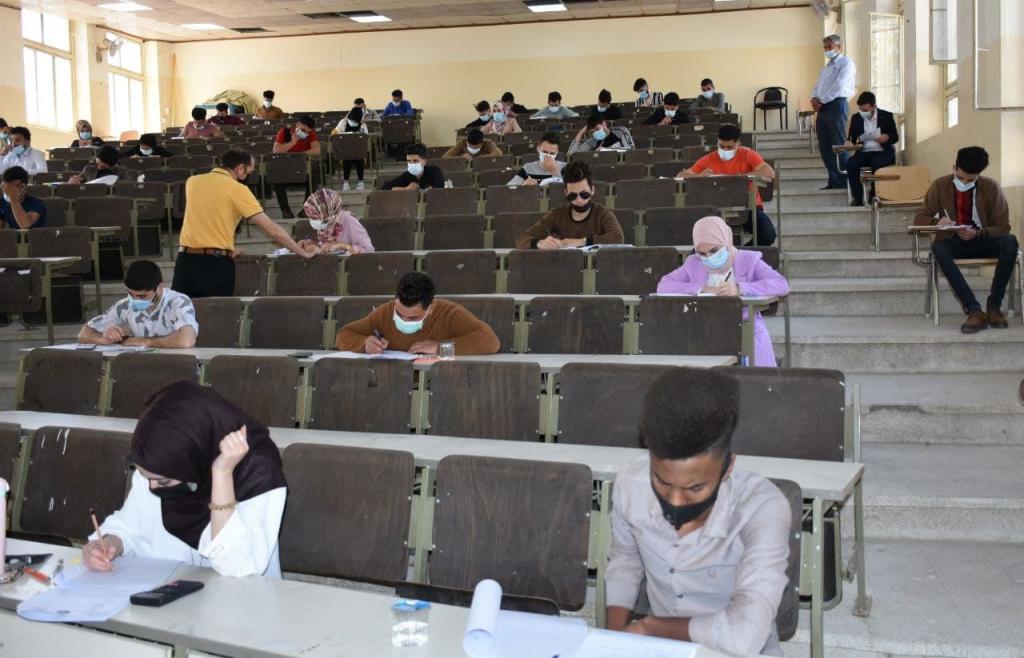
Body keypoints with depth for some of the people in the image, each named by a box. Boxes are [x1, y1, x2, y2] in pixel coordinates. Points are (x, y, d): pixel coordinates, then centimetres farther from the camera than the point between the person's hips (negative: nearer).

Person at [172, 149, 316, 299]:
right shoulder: (237, 189, -6)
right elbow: (271, 228, -8)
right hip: (217, 264, -4)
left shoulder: (192, 181, 11)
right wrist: (302, 252, 0)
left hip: (186, 260, 4)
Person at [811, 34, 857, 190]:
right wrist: (814, 98, -1)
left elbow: (839, 86, -13)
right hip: (823, 108, 8)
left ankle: (844, 182, -7)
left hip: (837, 105, -8)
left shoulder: (846, 63, -2)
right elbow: (817, 87, 21)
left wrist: (822, 101, -11)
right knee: (825, 147, 4)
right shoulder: (826, 68, 25)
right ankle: (834, 181, 8)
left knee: (839, 146, -9)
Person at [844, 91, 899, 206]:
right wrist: (849, 142, -13)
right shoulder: (856, 118, 11)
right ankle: (858, 198, -23)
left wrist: (887, 137, -18)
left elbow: (895, 137, 5)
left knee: (878, 164, -37)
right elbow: (851, 137, 11)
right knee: (850, 163, -30)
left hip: (882, 152, -3)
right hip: (863, 152, 3)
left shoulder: (886, 116, 5)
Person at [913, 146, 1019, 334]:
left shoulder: (991, 187, -7)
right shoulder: (940, 185, -5)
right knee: (938, 248, -36)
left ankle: (994, 305, -21)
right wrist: (936, 222, -24)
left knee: (1010, 242, -33)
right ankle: (974, 310, -40)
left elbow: (1003, 227, -5)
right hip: (954, 243, 0)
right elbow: (919, 218, 0)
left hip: (983, 241, 0)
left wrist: (978, 233, -26)